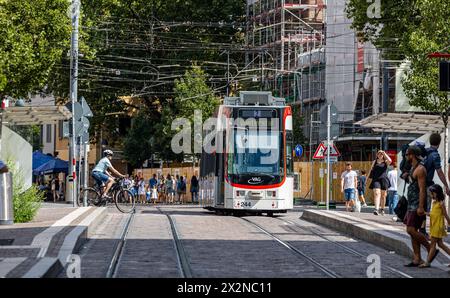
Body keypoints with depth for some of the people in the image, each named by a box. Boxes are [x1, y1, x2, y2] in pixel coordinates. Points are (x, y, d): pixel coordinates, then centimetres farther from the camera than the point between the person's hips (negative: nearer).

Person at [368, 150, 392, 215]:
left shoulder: (385, 162, 9)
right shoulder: (375, 162, 15)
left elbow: (390, 161, -14)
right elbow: (371, 170, 19)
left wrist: (384, 154, -10)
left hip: (383, 179, 0)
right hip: (376, 180, 0)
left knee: (383, 195, 7)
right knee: (377, 193, -17)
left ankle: (382, 209, 21)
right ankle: (376, 209, -29)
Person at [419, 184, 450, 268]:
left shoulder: (441, 203, -11)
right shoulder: (434, 203, 13)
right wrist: (425, 213, 1)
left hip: (438, 225, -9)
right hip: (433, 225, 9)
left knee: (433, 243, -6)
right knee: (440, 243, 11)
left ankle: (427, 262, -4)